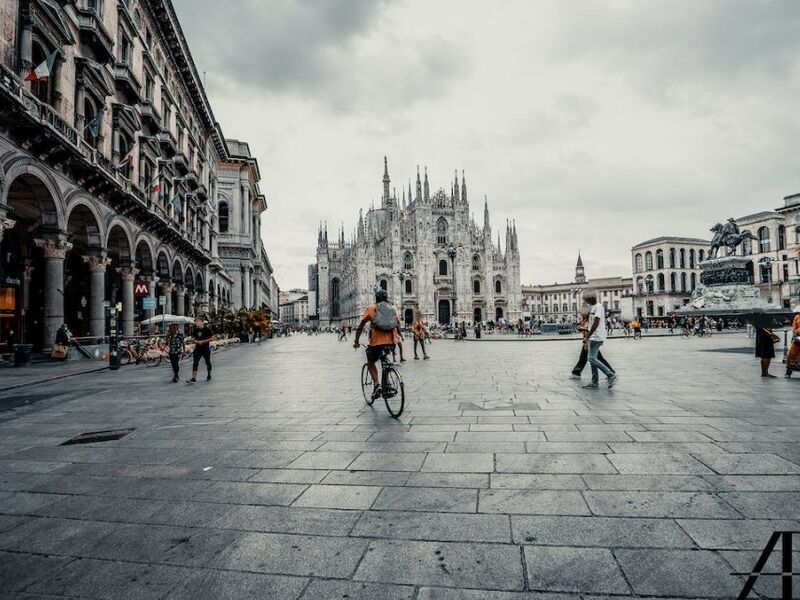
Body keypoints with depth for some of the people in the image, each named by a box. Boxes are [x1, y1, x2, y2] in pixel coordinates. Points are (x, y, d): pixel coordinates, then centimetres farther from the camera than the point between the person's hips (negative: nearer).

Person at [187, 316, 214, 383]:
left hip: (206, 349, -3)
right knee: (195, 363, -8)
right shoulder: (196, 330, 4)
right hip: (198, 349, 3)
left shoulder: (207, 329, -9)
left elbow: (212, 338, -10)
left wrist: (203, 341, -17)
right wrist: (196, 341, -9)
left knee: (208, 362, 12)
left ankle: (209, 375, 33)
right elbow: (194, 338, 14)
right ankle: (194, 378, -10)